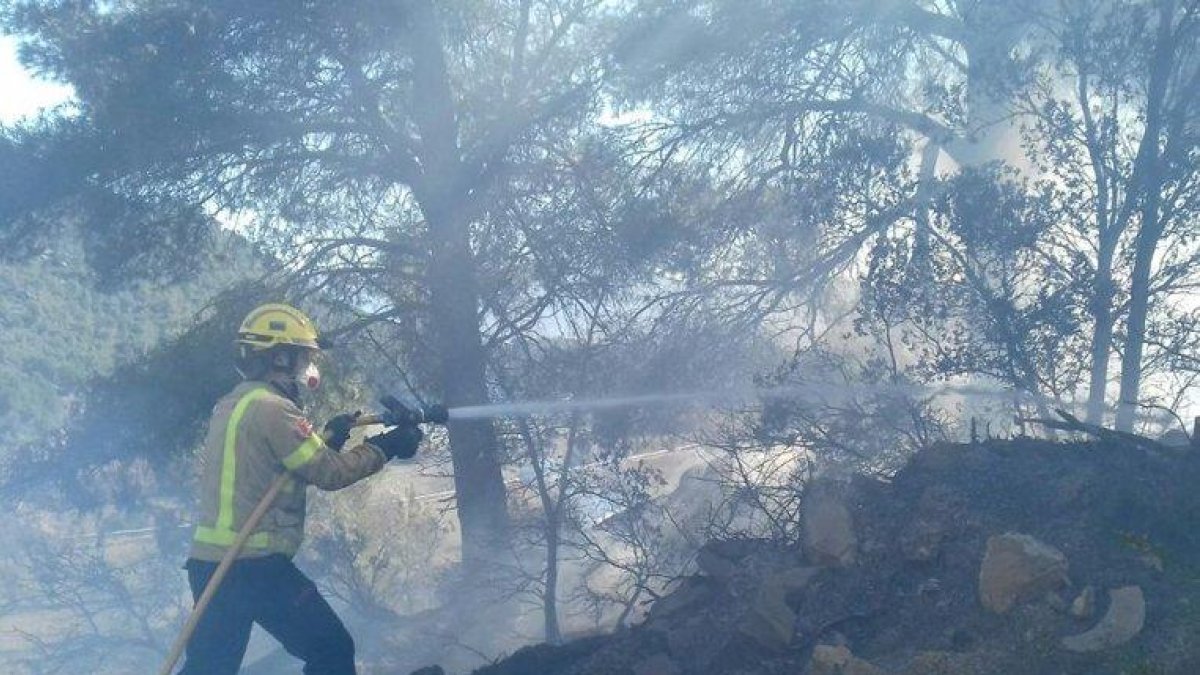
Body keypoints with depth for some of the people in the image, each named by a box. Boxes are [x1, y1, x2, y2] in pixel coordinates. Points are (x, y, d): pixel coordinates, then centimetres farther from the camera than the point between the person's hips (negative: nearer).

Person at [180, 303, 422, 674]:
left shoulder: (232, 405, 14)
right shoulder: (271, 408, -14)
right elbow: (328, 473, -14)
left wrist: (330, 435, 15)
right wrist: (384, 447, -5)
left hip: (209, 560, 9)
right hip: (254, 564, -9)